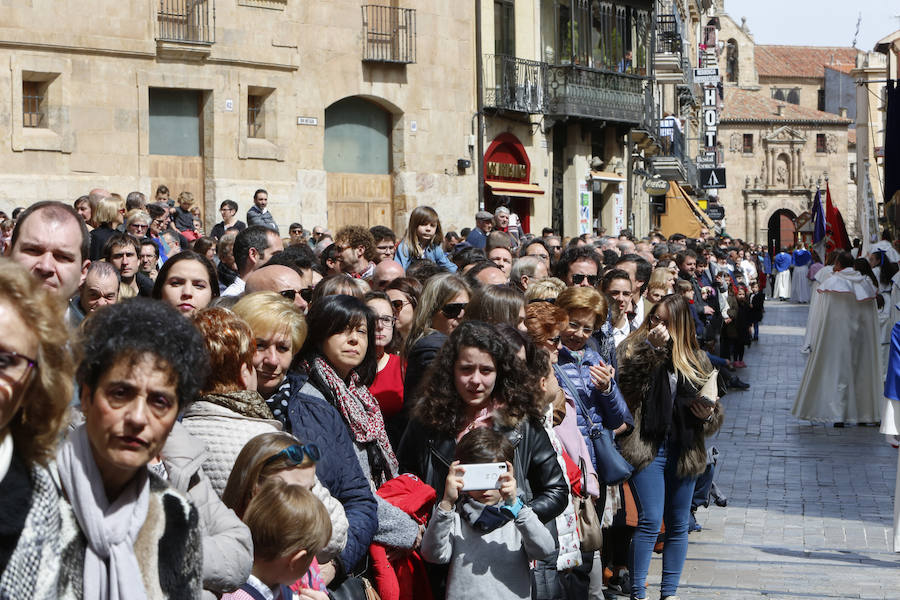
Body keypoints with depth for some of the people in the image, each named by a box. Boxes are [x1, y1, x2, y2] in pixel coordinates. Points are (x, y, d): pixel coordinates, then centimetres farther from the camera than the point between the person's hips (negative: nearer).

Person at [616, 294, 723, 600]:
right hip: (647, 446, -4)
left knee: (679, 525, 9)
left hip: (683, 449, 4)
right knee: (650, 520, -11)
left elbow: (715, 410, 16)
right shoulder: (634, 348, 1)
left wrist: (708, 414, -7)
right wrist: (649, 347, -22)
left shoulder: (695, 359, 11)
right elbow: (628, 383, -18)